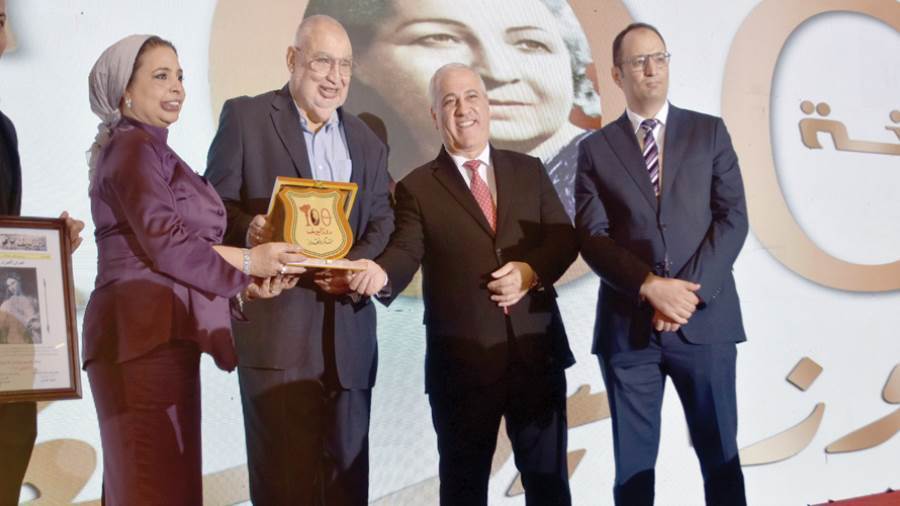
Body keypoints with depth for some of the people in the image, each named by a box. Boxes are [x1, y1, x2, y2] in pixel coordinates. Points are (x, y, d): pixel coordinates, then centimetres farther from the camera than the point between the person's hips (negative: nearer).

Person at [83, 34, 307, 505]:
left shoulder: (151, 150, 23)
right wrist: (247, 262, -8)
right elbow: (164, 242, -17)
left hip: (157, 333, 10)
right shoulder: (134, 146, -7)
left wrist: (243, 283, 7)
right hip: (146, 334, -10)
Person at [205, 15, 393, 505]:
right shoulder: (245, 117, 3)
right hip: (276, 323, -4)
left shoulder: (367, 141, 18)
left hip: (349, 330, 5)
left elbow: (383, 223, 11)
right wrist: (248, 229, -23)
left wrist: (358, 264, -10)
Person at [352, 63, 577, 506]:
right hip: (462, 361, -2)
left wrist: (532, 271, -14)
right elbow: (406, 252, -11)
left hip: (536, 352, 2)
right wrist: (379, 273, -34)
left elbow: (563, 237, 6)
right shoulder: (417, 187, 2)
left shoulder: (529, 170, 10)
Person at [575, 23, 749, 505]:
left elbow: (733, 218, -1)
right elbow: (592, 236, -2)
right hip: (627, 325, 0)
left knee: (719, 453, 8)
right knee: (632, 461, 8)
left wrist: (688, 291, -12)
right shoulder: (596, 148, 7)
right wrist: (650, 287, -16)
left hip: (706, 319, 0)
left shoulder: (709, 131, 7)